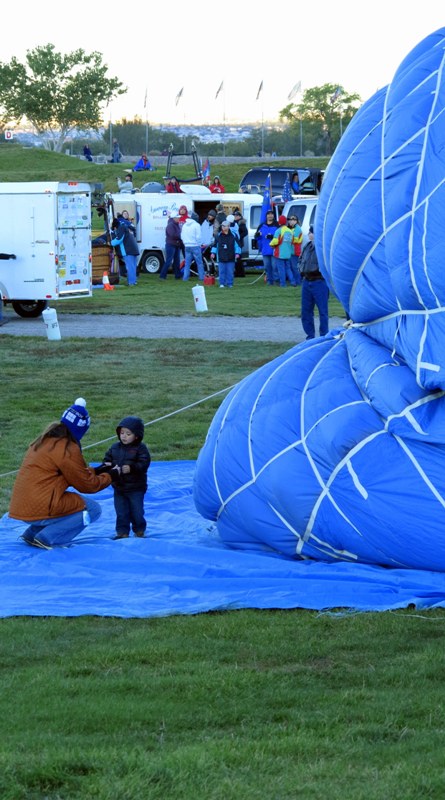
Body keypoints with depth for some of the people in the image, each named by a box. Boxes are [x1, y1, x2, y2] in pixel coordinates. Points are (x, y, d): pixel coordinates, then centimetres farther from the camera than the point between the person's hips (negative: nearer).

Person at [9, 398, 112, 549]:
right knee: (93, 509, 1)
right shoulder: (67, 449, -12)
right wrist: (109, 477, 13)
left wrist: (96, 471, 25)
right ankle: (48, 538, -9)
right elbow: (87, 484, -3)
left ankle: (32, 534, 16)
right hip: (39, 511, -9)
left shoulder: (44, 440, 15)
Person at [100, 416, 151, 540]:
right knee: (121, 513, 8)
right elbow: (107, 460, 10)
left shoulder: (140, 449, -11)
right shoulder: (115, 448, 5)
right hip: (119, 487, 4)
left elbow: (143, 464, -19)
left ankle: (139, 531, 22)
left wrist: (131, 468, -33)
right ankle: (122, 532, 16)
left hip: (135, 488, -4)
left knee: (136, 512, 6)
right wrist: (106, 466, -13)